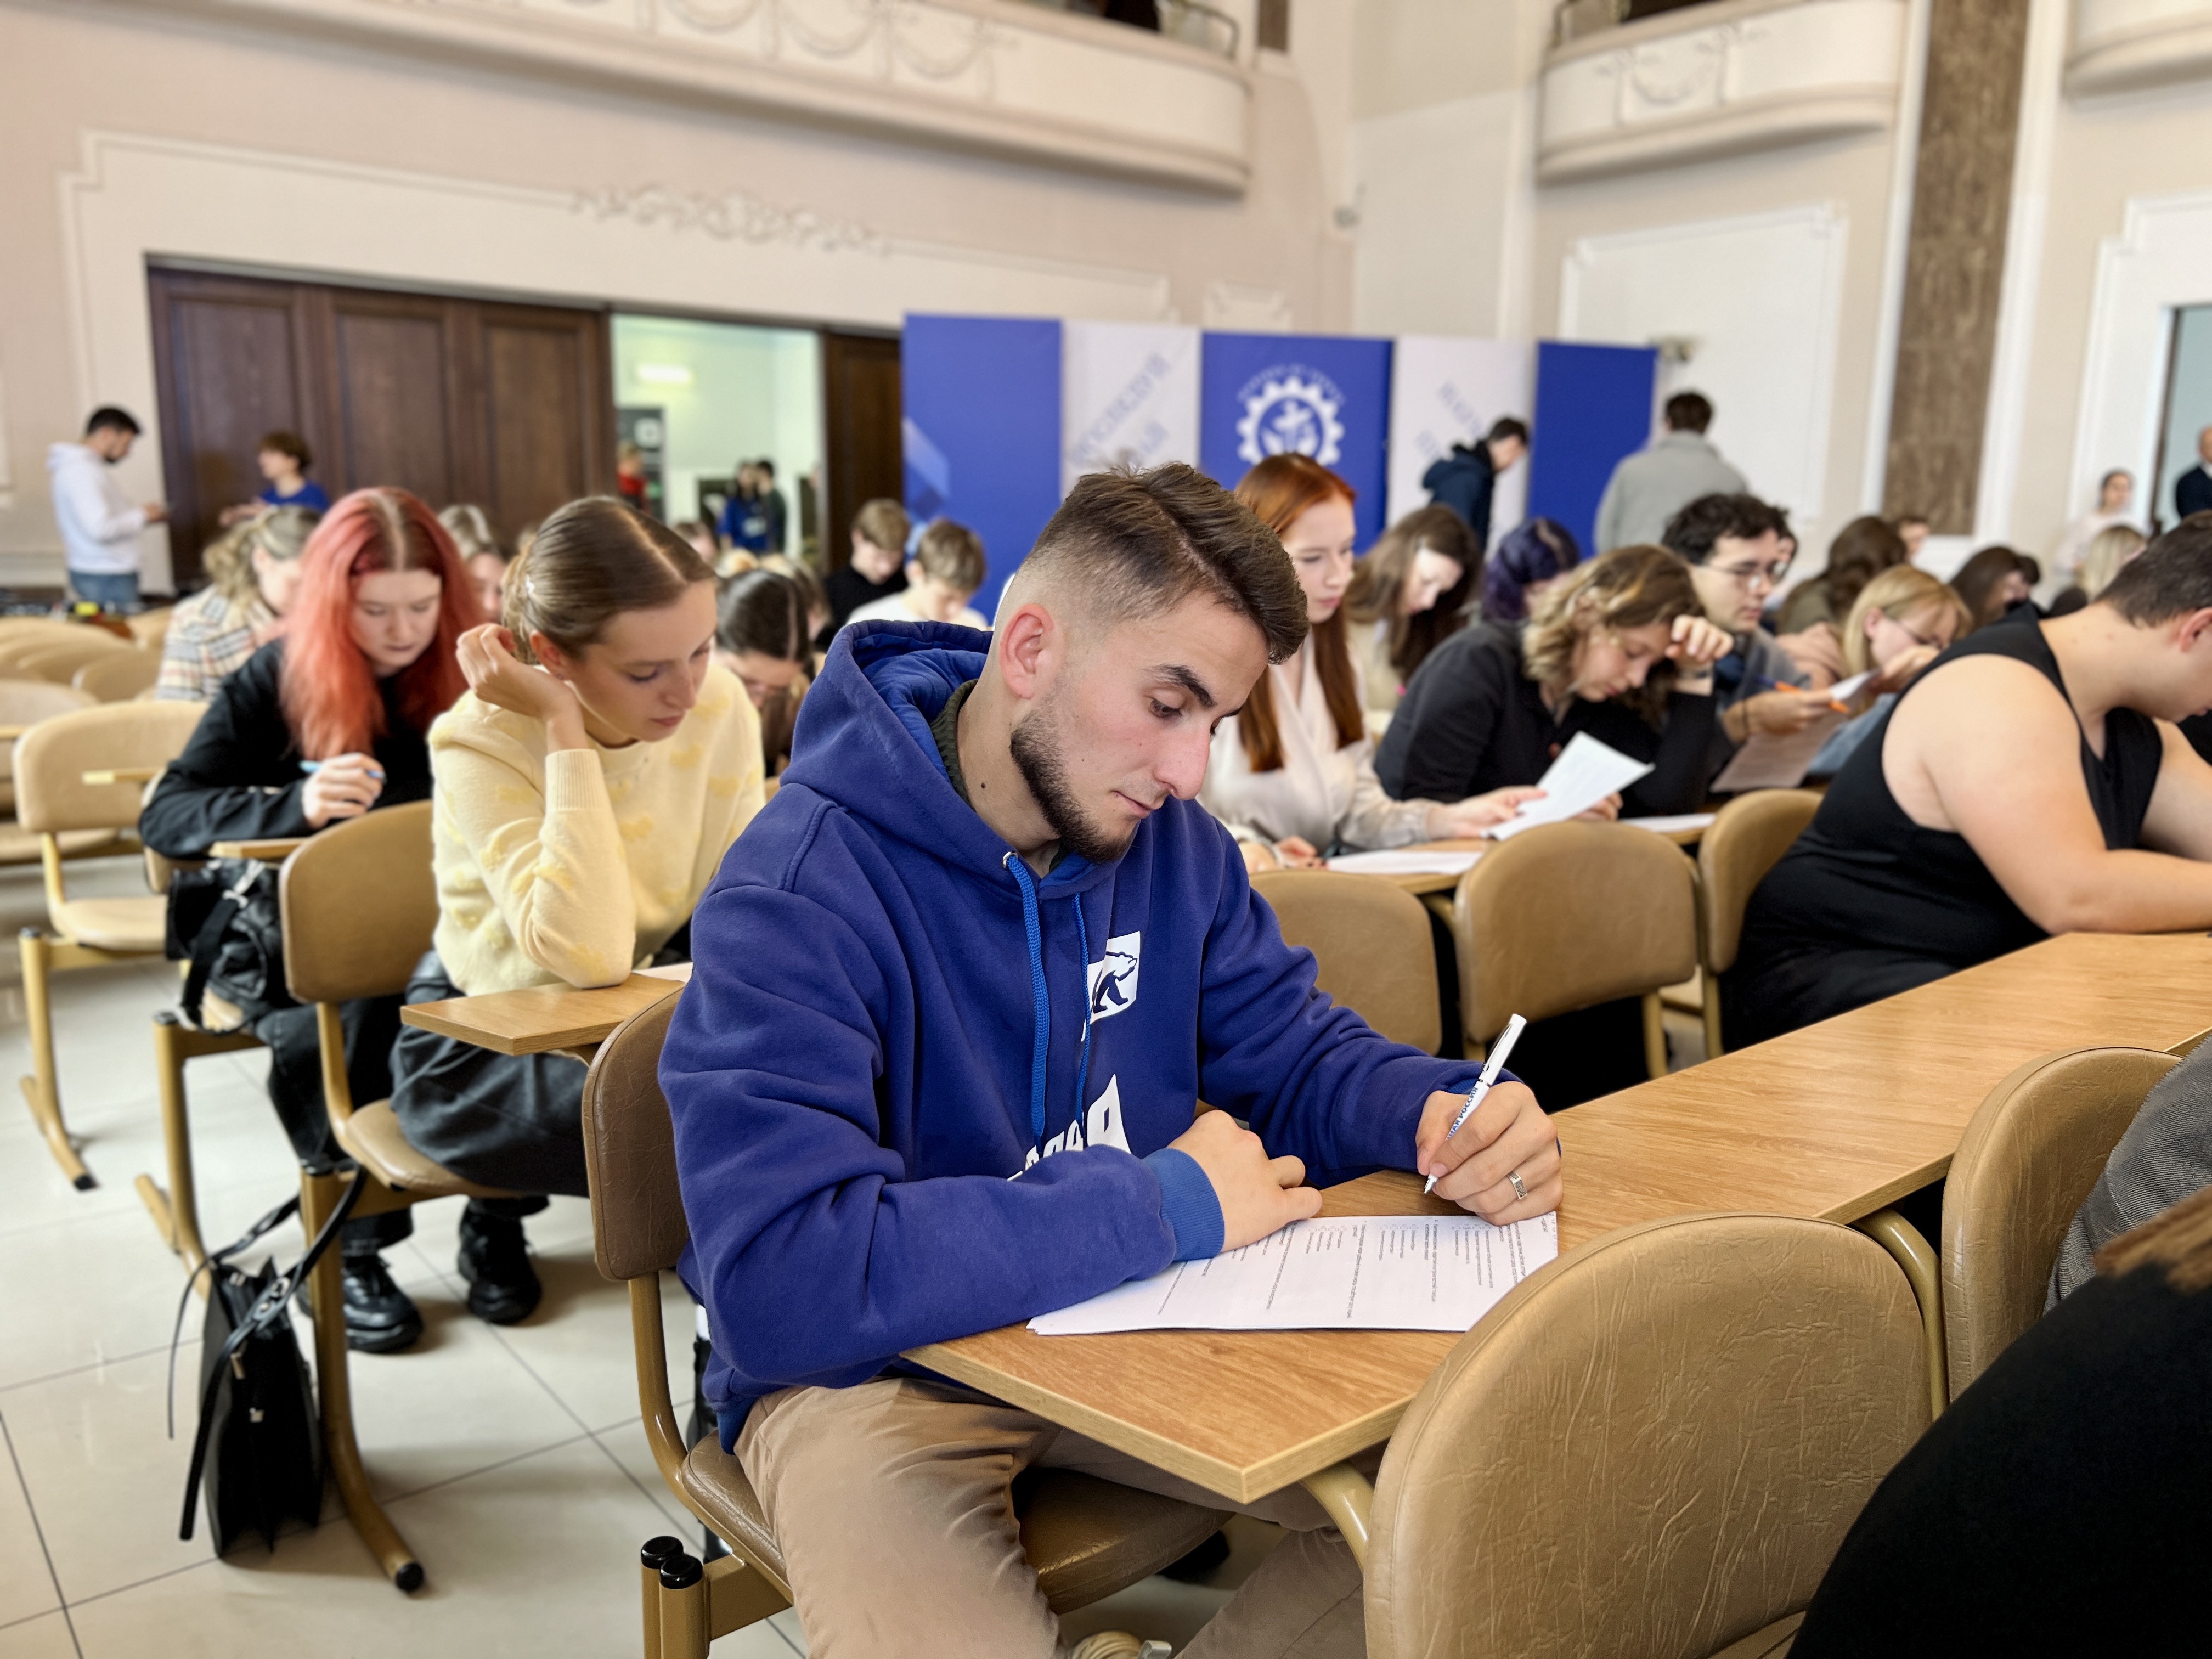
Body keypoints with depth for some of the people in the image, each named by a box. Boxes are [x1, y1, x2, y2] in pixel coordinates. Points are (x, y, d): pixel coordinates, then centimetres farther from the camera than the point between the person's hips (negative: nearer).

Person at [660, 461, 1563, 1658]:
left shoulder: (1171, 840, -2)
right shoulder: (797, 894, -24)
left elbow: (1294, 1053, 7)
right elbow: (774, 1282, -34)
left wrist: (1443, 1111, -17)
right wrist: (1166, 1205, -30)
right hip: (874, 1373, -5)